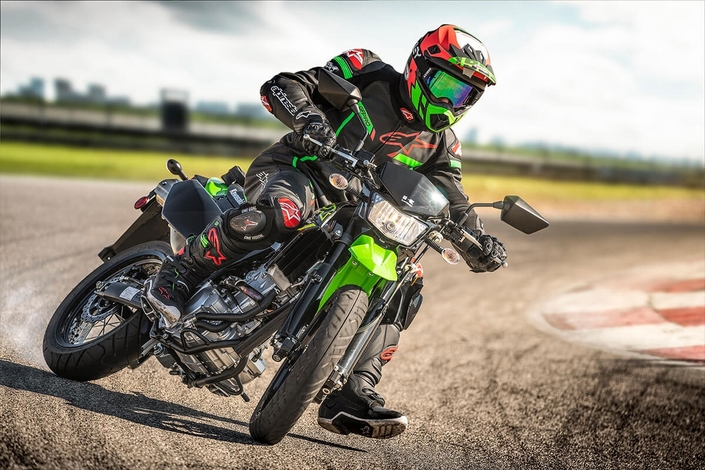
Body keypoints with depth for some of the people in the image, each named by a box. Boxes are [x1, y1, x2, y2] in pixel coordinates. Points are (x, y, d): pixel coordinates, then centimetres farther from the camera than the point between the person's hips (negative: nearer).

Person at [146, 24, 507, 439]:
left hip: (352, 218, 6)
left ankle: (349, 399, -3)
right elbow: (280, 86, -12)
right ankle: (182, 271, -23)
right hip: (293, 170, -6)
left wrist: (480, 243, -15)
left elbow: (453, 203, 5)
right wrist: (307, 117, -34)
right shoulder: (370, 74, -6)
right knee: (282, 212, -41)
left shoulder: (441, 143, 9)